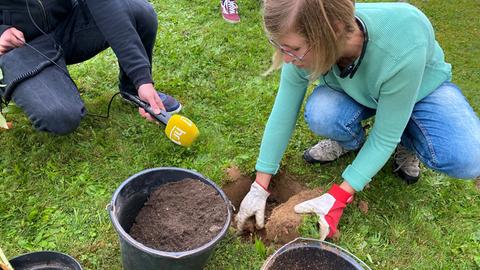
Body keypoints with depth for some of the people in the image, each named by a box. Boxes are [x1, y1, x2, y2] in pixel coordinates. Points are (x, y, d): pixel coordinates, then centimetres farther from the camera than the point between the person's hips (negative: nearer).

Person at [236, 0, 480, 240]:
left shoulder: (402, 51, -42)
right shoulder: (305, 46, -31)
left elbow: (385, 137, -31)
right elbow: (283, 113, -20)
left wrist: (337, 198, -31)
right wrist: (259, 188, -16)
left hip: (423, 87, -2)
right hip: (354, 93, 2)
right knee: (320, 115, -32)